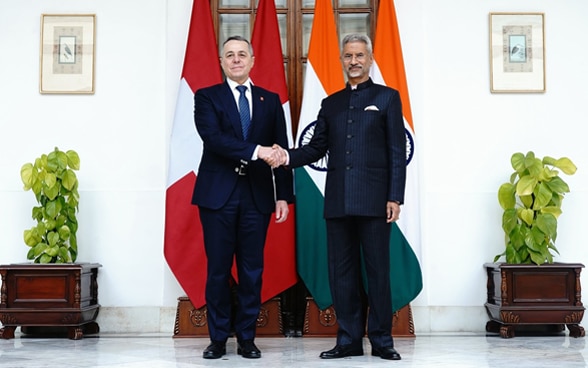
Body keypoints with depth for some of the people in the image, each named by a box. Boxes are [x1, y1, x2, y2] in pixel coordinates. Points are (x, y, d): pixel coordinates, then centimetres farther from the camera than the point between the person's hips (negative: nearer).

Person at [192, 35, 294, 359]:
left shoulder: (270, 100, 12)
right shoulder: (207, 97, 5)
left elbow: (281, 150, 9)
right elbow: (213, 138, -13)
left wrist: (283, 196, 1)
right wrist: (256, 151, -24)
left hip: (257, 196, 2)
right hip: (218, 195, -2)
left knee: (252, 271, 5)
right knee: (218, 270, 3)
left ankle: (246, 339, 16)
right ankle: (218, 339, 14)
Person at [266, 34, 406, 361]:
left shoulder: (387, 98, 6)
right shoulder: (331, 103, 18)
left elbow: (397, 152, 0)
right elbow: (317, 149, 12)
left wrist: (395, 197, -8)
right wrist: (287, 157, -7)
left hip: (374, 199, -4)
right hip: (338, 201, 4)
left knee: (378, 270, 0)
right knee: (342, 271, 6)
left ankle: (382, 340, 10)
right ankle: (349, 340, 14)